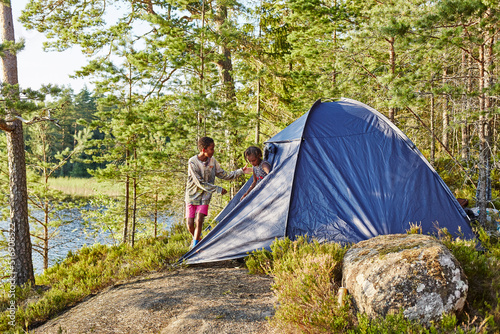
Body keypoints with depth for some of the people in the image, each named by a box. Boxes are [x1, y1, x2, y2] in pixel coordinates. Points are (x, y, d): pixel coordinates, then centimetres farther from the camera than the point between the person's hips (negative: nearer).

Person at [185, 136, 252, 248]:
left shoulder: (212, 160, -2)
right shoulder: (192, 162, -18)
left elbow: (224, 175, 7)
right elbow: (200, 183, -20)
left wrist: (241, 171, 0)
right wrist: (218, 189, -19)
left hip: (204, 197, 2)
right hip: (192, 196, -2)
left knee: (199, 221, -14)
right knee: (190, 224, -4)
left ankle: (195, 246, -2)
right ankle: (196, 238, 28)